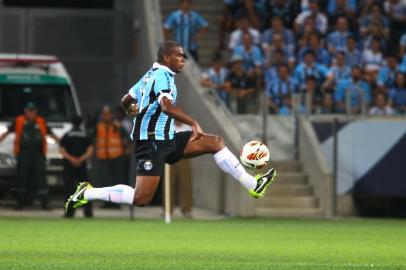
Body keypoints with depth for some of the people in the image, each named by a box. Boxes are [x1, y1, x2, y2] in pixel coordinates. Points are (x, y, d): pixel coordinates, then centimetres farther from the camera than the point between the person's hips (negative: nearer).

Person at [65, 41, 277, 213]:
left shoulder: (150, 75, 16)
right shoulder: (162, 75, -13)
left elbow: (126, 101, 25)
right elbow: (167, 106, -29)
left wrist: (133, 111, 46)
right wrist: (194, 123, -26)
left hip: (166, 139, 10)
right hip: (152, 141, -10)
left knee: (215, 142, 5)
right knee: (141, 199, -16)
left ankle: (253, 185, 5)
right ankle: (88, 193, -3)